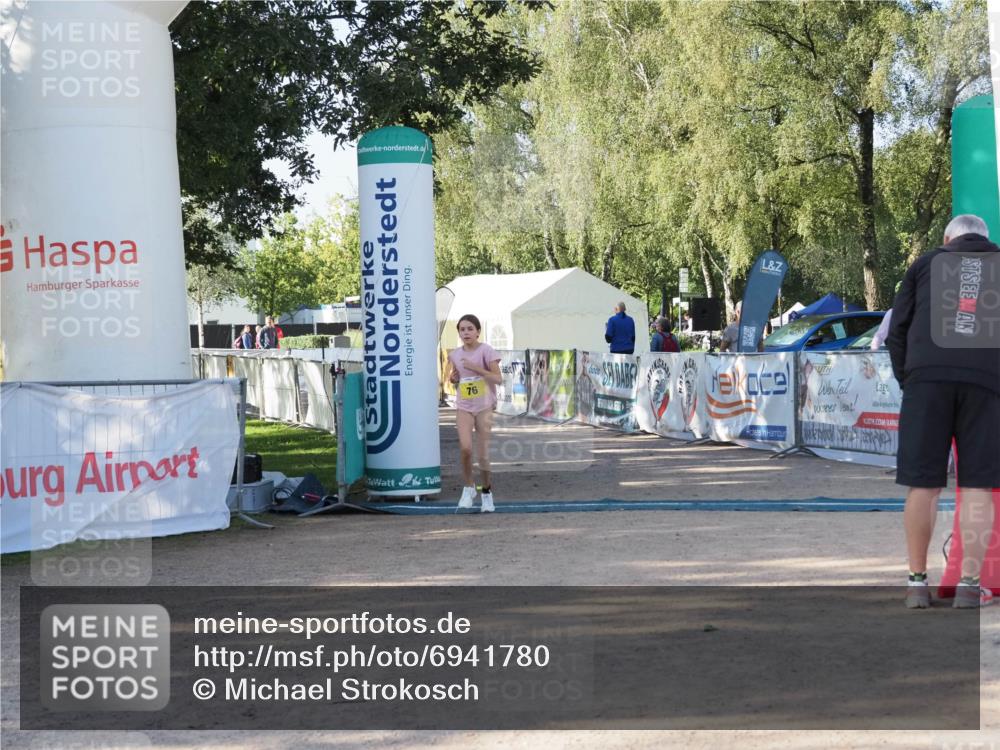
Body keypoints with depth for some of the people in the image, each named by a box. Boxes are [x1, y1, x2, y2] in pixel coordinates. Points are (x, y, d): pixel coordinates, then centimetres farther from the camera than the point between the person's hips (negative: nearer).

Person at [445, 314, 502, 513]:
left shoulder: (485, 351, -7)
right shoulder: (455, 355, 6)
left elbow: (498, 378, -14)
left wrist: (476, 368, -21)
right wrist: (453, 378, -2)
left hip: (484, 407, -2)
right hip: (463, 407, 2)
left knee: (483, 453, 2)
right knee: (465, 447, -18)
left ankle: (486, 491, 21)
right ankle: (468, 488, 1)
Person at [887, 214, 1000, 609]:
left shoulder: (926, 263, 21)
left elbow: (897, 332, 13)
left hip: (927, 375, 0)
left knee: (923, 483, 4)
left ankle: (917, 582, 4)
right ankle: (968, 586, -3)